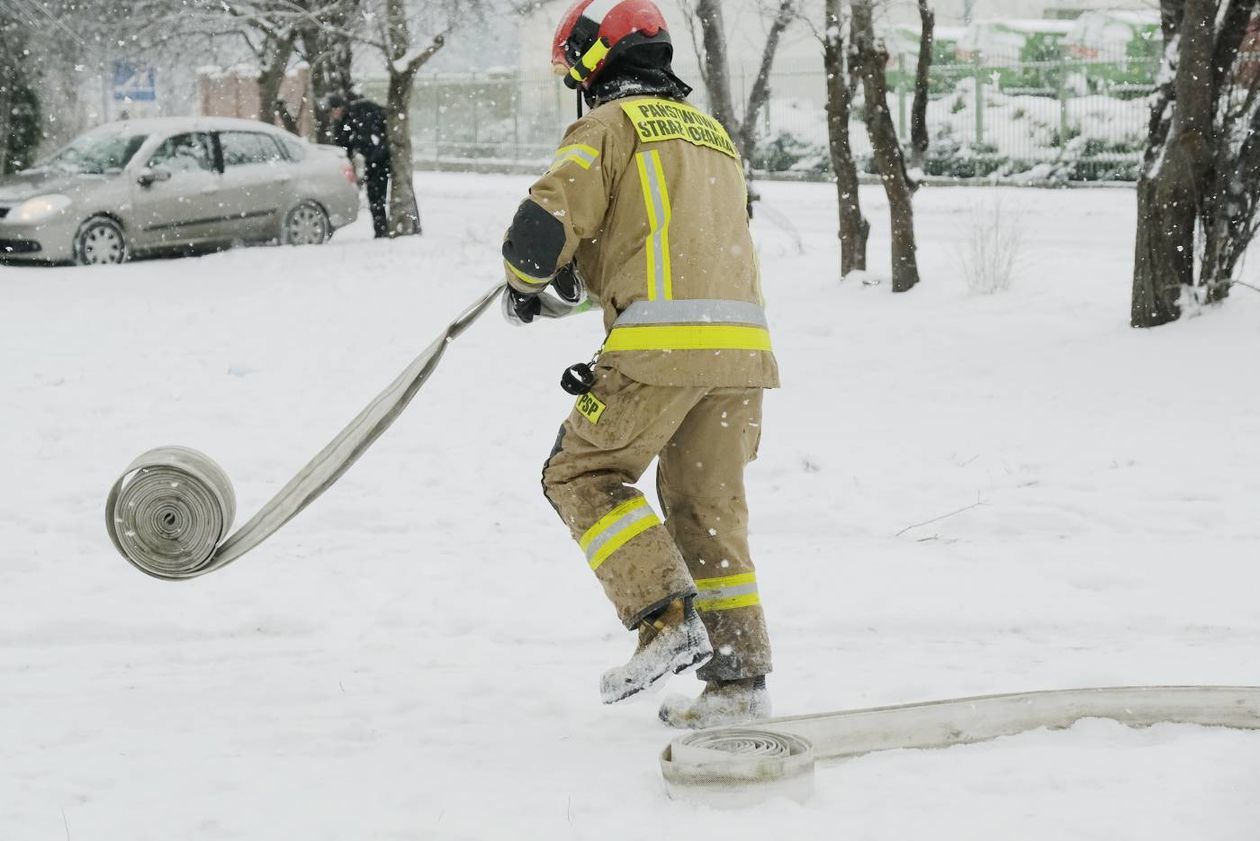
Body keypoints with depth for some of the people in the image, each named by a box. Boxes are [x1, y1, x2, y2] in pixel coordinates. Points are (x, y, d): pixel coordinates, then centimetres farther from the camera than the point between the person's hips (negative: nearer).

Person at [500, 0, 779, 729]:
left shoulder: (610, 125, 3)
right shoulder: (713, 133, 27)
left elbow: (545, 227, -7)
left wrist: (525, 286, 14)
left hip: (665, 339, -7)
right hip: (743, 340, 7)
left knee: (583, 473, 5)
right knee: (711, 507, 13)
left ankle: (668, 617, -9)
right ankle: (741, 677, 11)